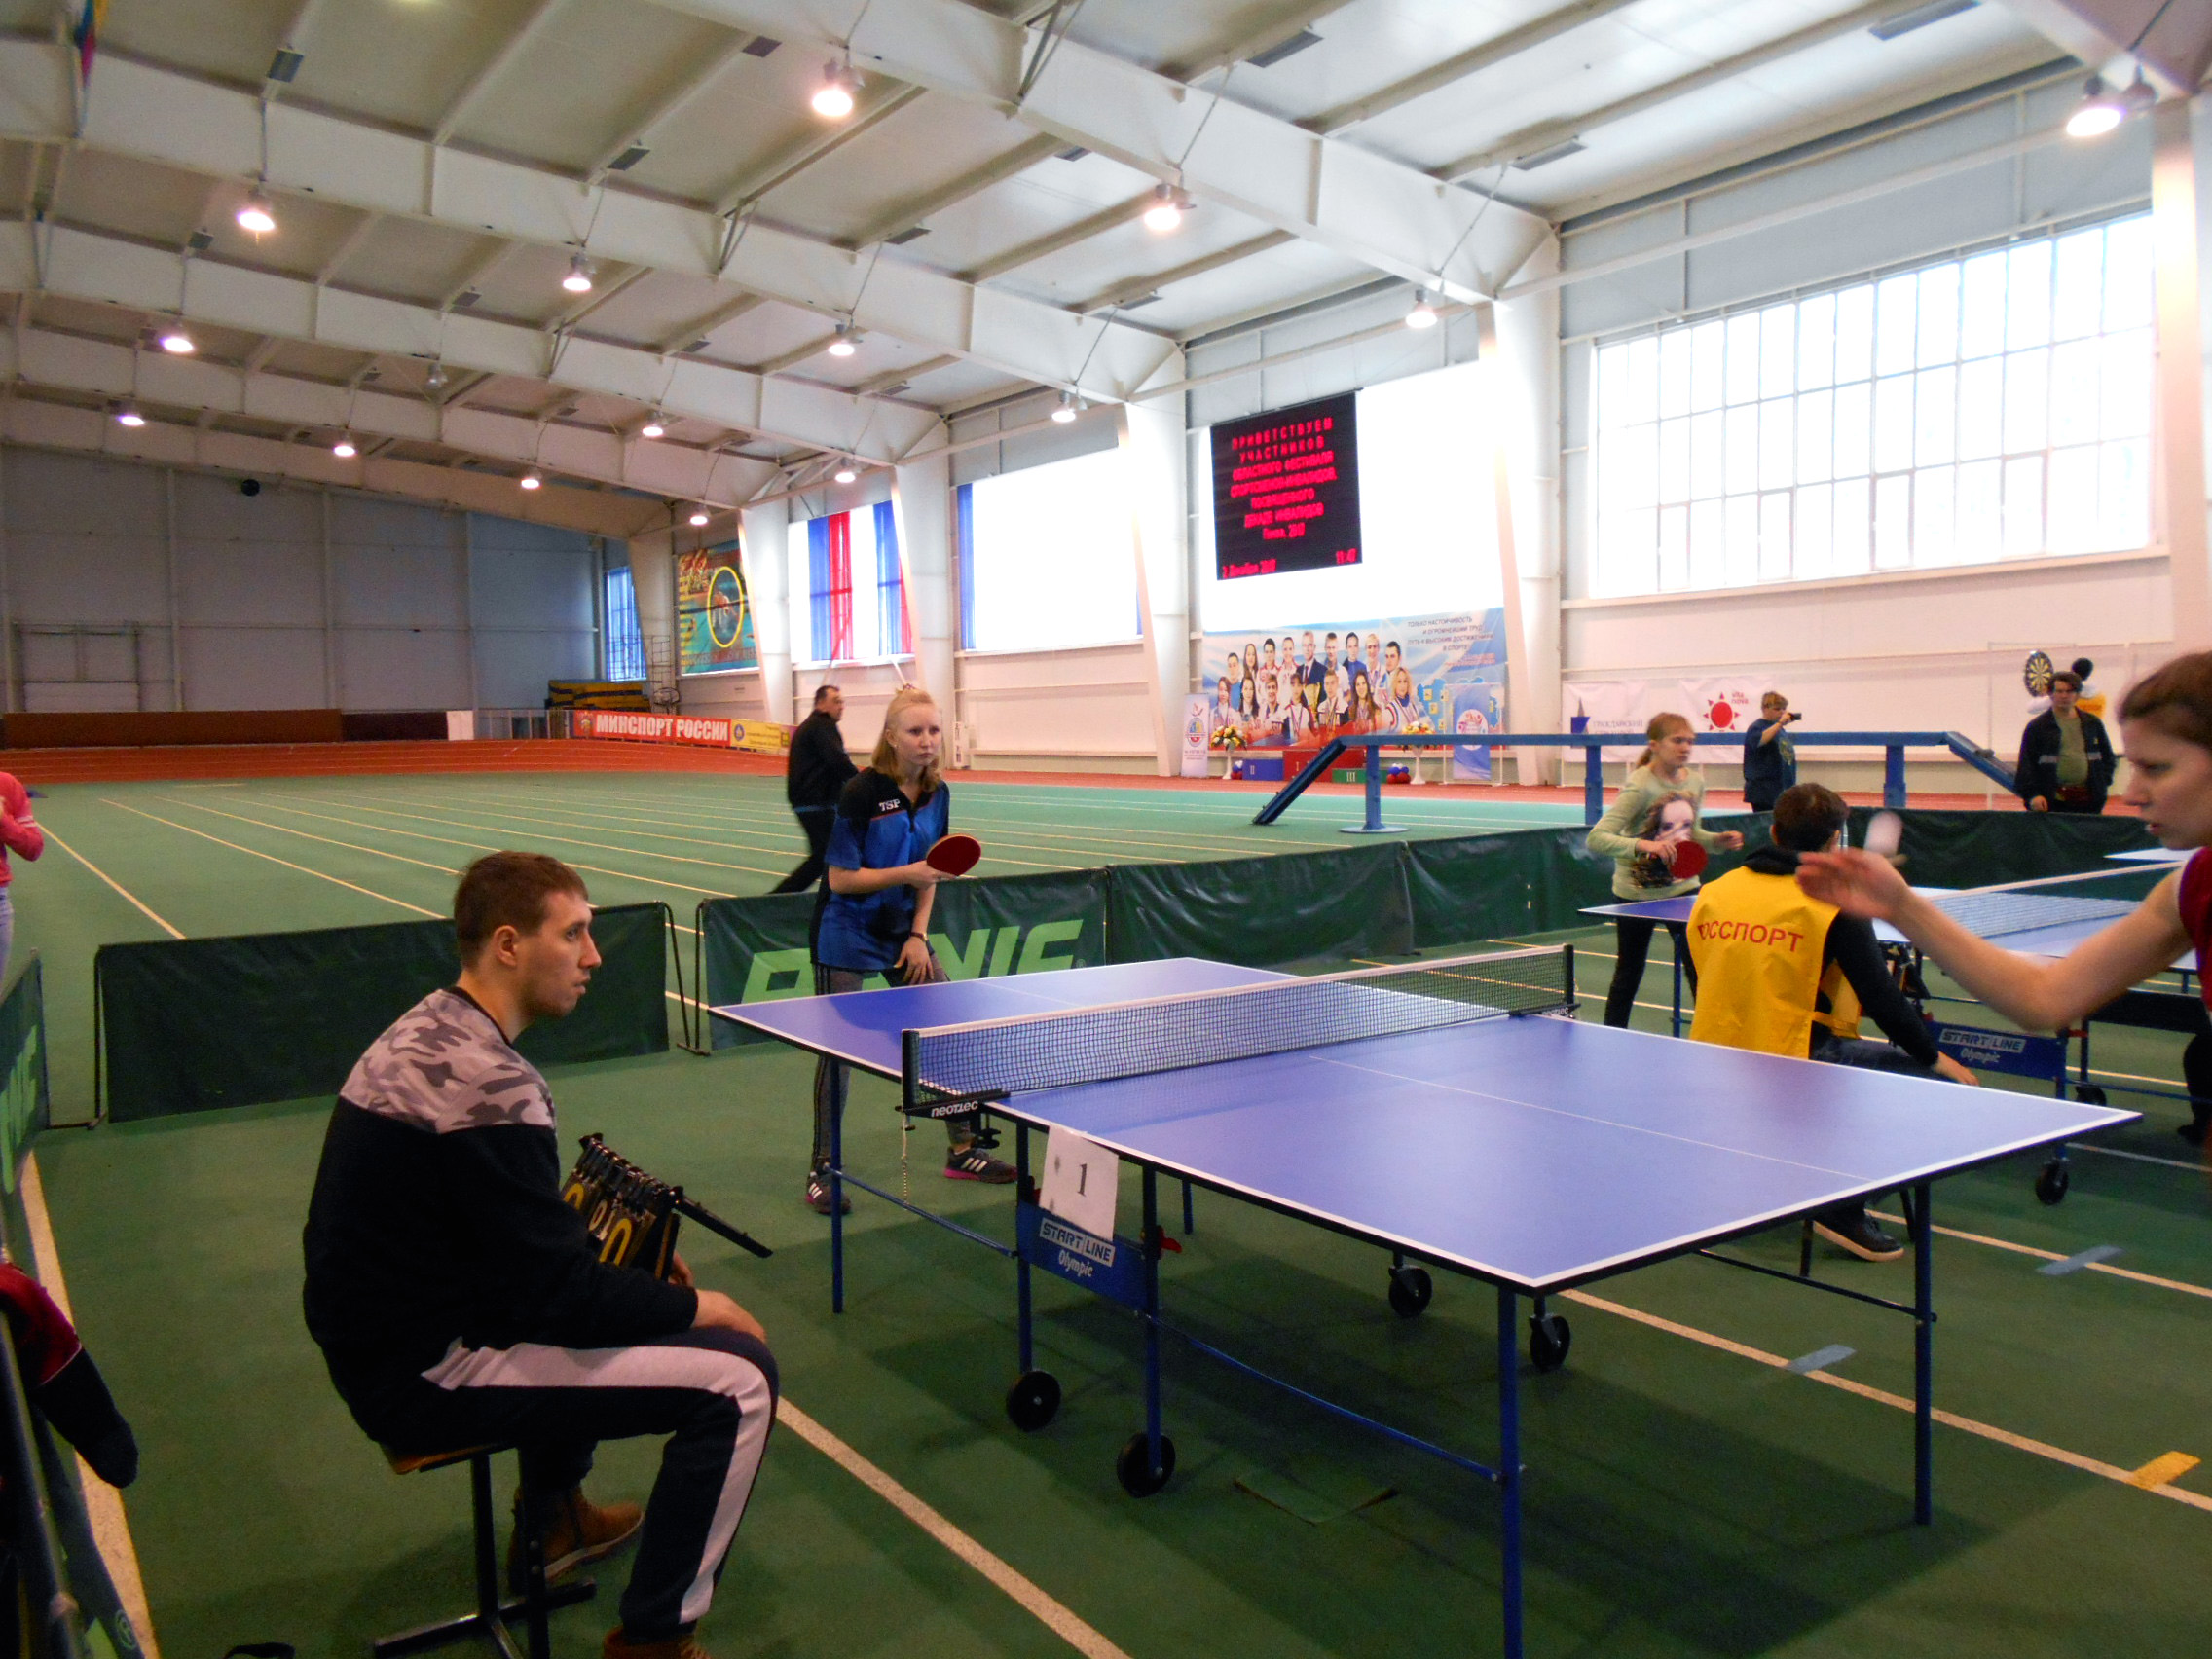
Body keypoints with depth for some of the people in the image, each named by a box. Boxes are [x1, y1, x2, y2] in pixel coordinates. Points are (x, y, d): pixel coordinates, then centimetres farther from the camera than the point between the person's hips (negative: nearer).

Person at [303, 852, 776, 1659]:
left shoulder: (425, 1031, 4)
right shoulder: (488, 1085, -26)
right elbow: (560, 1294, -22)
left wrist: (598, 1246, 8)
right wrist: (700, 1305, -8)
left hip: (377, 1338, 10)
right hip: (427, 1378, -10)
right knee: (737, 1376, -13)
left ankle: (556, 1518, 43)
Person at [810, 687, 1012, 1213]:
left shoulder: (937, 793, -1)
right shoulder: (861, 793, -20)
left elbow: (928, 873, 7)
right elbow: (840, 879, -19)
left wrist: (918, 935, -2)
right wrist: (908, 873, -26)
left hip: (903, 933, 6)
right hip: (847, 937, -6)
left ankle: (963, 1149, 19)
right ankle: (822, 1170, 12)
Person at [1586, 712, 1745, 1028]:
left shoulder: (1695, 782, 0)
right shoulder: (1639, 786, -20)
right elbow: (1595, 838, -28)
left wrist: (1717, 841, -3)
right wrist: (1640, 844, -42)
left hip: (1683, 887, 5)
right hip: (1636, 892, -5)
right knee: (1629, 973, 8)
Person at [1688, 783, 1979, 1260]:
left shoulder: (1712, 892, 7)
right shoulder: (1835, 904, -9)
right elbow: (1880, 996, -8)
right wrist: (1936, 1058, 6)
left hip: (1711, 1058, 7)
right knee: (1928, 1077, 4)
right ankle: (1844, 1208, -1)